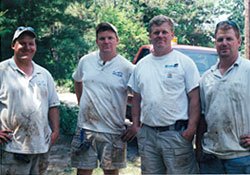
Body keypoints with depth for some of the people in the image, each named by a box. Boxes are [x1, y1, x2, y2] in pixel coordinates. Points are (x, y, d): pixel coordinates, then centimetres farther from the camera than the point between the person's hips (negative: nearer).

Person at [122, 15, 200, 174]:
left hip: (176, 133, -5)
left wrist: (191, 128, -14)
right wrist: (136, 125, 8)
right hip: (147, 133, 5)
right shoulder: (141, 65, 12)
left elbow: (194, 99, -6)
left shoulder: (184, 62, -2)